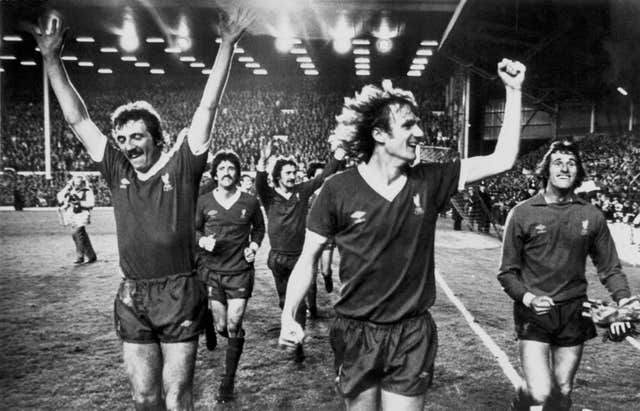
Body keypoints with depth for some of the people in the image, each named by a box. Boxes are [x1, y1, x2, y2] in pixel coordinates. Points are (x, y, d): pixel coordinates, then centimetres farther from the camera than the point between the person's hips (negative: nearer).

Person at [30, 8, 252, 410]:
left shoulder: (181, 167, -5)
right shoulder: (118, 172, 5)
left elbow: (208, 107, -10)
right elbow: (78, 118, 7)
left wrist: (227, 44, -13)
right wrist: (52, 58, 4)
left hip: (179, 294, -4)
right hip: (132, 297, 4)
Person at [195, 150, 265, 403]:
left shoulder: (250, 202, -1)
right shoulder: (204, 202, -3)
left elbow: (259, 228, 16)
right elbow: (193, 229, 8)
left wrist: (254, 245, -1)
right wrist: (202, 241, -12)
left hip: (240, 271, 0)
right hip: (211, 270, 0)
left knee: (234, 327, -5)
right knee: (222, 327, 1)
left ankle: (228, 380, 12)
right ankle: (208, 323, 41)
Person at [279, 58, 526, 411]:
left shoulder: (429, 181, -4)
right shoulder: (338, 190, -11)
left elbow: (502, 159, -4)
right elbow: (308, 258, -6)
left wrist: (513, 91, -6)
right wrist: (289, 314, -18)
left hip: (413, 335, 1)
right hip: (355, 333, -1)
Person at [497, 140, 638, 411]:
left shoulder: (592, 216, 1)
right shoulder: (522, 213, -6)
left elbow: (610, 268, 7)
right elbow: (507, 272, -1)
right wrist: (528, 298, -17)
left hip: (574, 315, 3)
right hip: (533, 315, -3)